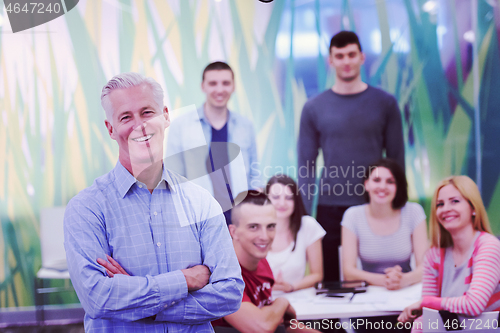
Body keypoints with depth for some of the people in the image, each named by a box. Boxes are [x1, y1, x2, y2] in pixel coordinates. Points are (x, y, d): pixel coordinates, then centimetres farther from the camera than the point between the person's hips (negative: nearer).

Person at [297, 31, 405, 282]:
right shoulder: (314, 108, 6)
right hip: (330, 210, 0)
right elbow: (306, 165, 6)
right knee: (329, 281, 5)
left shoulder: (385, 103, 5)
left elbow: (397, 158, 7)